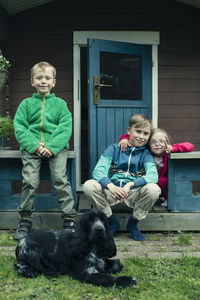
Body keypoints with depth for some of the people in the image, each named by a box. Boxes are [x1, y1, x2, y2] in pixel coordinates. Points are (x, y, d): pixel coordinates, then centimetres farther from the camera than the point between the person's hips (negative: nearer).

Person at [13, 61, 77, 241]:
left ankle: (69, 219, -4)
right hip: (31, 147, 1)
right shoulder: (26, 103, 14)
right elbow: (19, 126, 4)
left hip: (56, 147, -1)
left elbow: (65, 128, 2)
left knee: (60, 179, -15)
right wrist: (35, 145, -11)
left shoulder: (60, 103, 12)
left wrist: (52, 147, -14)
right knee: (29, 182, -11)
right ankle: (25, 220, 6)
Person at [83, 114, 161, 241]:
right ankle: (112, 222, -2)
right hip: (111, 192, 0)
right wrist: (111, 186, -35)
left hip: (134, 193, 0)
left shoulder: (146, 154, 3)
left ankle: (133, 223, -1)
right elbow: (98, 170, -12)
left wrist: (130, 184, -35)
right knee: (88, 185, -26)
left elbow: (153, 176, -17)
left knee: (154, 189, -30)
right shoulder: (114, 148, 3)